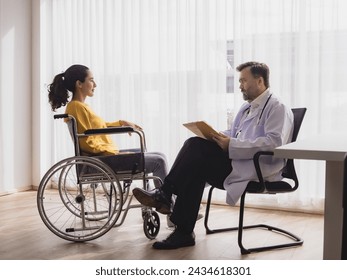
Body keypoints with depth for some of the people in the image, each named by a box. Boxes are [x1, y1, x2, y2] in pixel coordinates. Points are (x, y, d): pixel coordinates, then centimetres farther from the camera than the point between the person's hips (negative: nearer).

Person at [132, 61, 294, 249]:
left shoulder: (277, 108, -3)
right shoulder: (247, 107, 26)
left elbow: (274, 142, -19)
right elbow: (232, 134, 28)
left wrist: (232, 145, -22)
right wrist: (216, 136, 3)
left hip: (258, 169, -8)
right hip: (236, 161, 8)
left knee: (197, 147, -22)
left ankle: (165, 195, -14)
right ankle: (184, 232, -22)